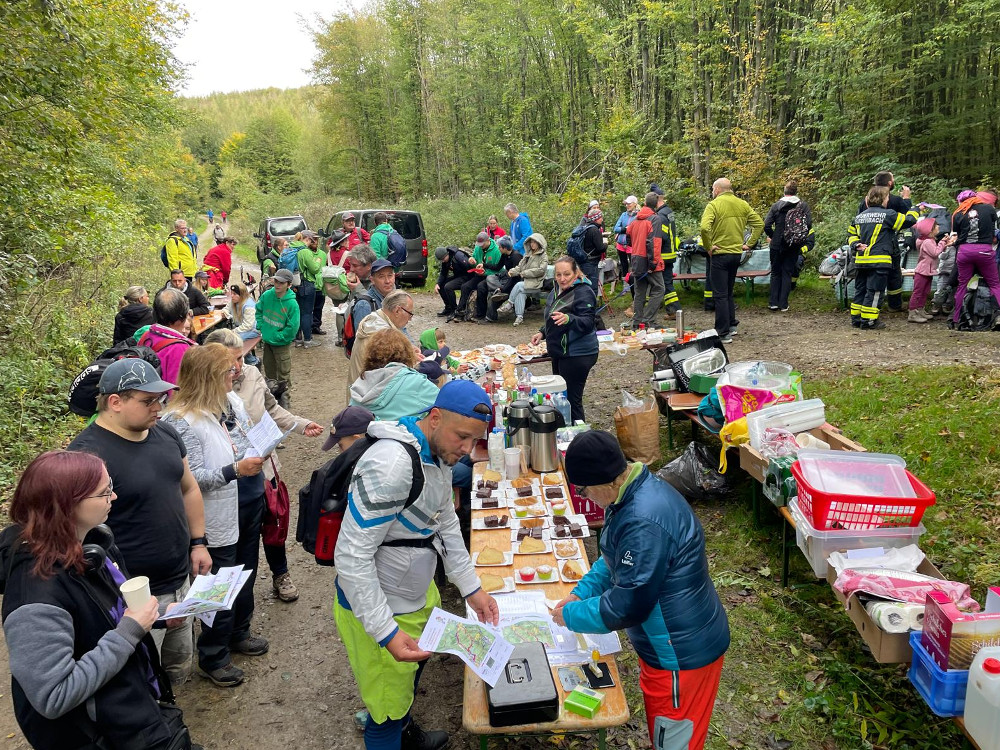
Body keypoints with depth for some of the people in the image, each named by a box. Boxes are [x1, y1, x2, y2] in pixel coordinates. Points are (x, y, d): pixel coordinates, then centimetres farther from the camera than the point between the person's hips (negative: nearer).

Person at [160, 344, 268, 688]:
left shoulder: (232, 400, 3)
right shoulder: (184, 421, -22)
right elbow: (193, 478, -23)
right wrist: (234, 470, -33)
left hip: (250, 502, 8)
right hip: (220, 515, -8)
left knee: (246, 573, 23)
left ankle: (238, 633, 46)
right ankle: (213, 659, 28)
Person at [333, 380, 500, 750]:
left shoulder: (439, 451, -3)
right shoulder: (391, 465, -34)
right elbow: (351, 556, -31)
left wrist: (471, 588, 7)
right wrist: (386, 632, -30)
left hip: (418, 594, 9)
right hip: (376, 608, -9)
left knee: (412, 673, 30)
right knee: (390, 705, 9)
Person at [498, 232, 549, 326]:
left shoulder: (543, 256, 2)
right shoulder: (528, 254, 22)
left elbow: (541, 270, -11)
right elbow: (520, 266, 16)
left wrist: (524, 273, -12)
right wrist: (512, 272, -5)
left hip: (535, 283, -4)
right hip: (525, 281, 4)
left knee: (519, 286, -29)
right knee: (521, 293, -26)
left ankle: (509, 304, -17)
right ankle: (519, 316, -29)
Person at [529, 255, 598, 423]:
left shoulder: (583, 292, -17)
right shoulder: (556, 292, 10)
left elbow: (587, 323, -27)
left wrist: (568, 319, -44)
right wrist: (542, 333, 10)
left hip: (577, 355, -10)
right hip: (559, 353, 10)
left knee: (572, 400, -6)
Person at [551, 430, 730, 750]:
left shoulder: (644, 522, -35)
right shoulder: (634, 492, -2)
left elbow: (628, 605, -28)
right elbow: (615, 559, 13)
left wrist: (572, 615, -14)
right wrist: (581, 592, 2)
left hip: (682, 653, -9)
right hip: (666, 643, 9)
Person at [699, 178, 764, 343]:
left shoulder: (714, 205, -12)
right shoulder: (743, 204, 8)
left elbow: (705, 227, -26)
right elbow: (759, 223, 7)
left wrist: (708, 246, -14)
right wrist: (749, 243, 8)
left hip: (720, 254, -6)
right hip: (737, 253, 6)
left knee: (720, 295, -1)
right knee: (728, 291, 22)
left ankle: (724, 334, -1)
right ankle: (731, 325, 28)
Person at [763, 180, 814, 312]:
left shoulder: (776, 206, -3)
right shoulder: (803, 205, -3)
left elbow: (766, 225, -11)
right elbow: (809, 224, -12)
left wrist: (773, 237, 5)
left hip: (777, 245, 0)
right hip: (793, 247, 0)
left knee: (775, 273, 12)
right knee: (787, 274, 7)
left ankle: (774, 302, 7)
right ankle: (783, 304, 5)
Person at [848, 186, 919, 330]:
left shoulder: (859, 216, 12)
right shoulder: (888, 215, -7)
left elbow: (851, 234, 17)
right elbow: (909, 220, 0)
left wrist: (856, 245, 5)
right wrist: (915, 209, 17)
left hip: (861, 260, 7)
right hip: (879, 261, -6)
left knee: (860, 289, 13)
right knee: (874, 291, -2)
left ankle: (856, 318, 17)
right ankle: (868, 321, 0)